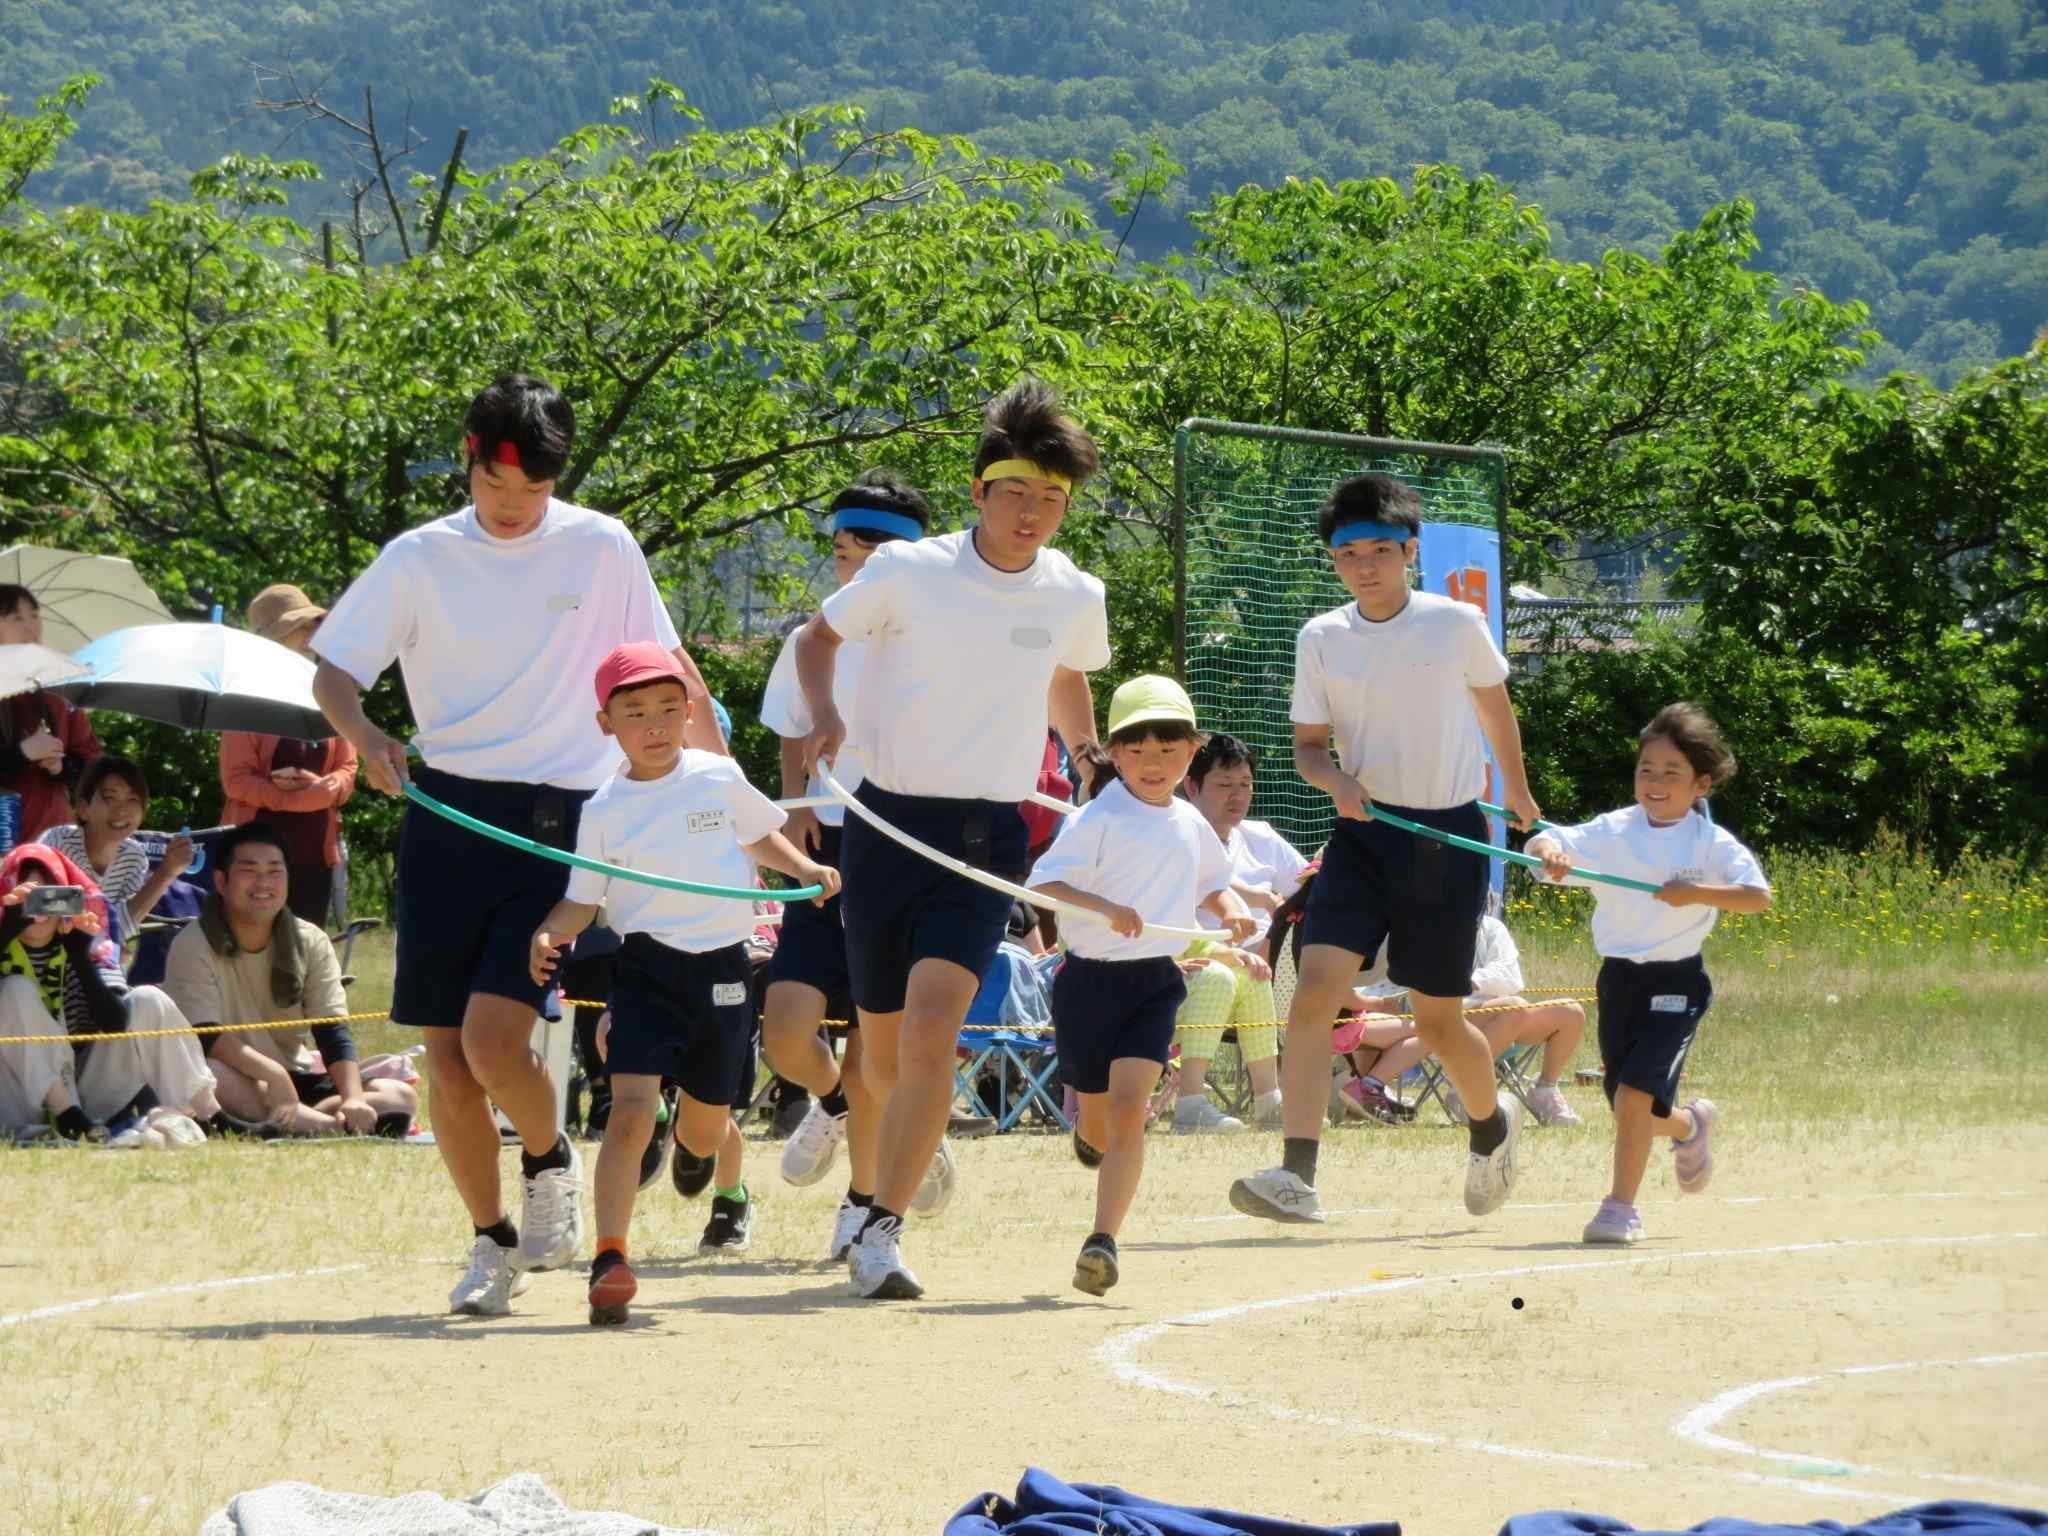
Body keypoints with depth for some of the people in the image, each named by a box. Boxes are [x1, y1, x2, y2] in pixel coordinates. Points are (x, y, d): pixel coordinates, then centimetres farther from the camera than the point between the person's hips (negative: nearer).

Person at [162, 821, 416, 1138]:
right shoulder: (193, 946, -10)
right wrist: (272, 1074, -39)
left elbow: (332, 1031, -6)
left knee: (401, 1096, -14)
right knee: (205, 1075, -40)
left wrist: (353, 1099, -25)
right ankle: (335, 1128, -37)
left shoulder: (311, 943, 4)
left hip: (296, 1080, 4)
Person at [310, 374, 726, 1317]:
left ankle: (549, 1161, 14)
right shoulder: (418, 559, 3)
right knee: (446, 1058, 2)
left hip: (560, 822, -2)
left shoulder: (601, 549, 2)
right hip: (449, 813, 2)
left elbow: (669, 671, 10)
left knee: (493, 1040, -17)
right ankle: (493, 1240, 20)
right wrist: (362, 732, -17)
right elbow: (331, 670, 4)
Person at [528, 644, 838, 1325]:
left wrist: (804, 868, 6)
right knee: (631, 1108, -21)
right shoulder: (604, 810, -1)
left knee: (704, 1130, 14)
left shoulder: (719, 777, 3)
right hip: (646, 968, -2)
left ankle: (728, 1190, 53)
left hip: (722, 968, 2)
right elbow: (583, 898, 1)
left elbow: (758, 834, 21)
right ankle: (610, 1259, -22)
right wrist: (549, 934, -17)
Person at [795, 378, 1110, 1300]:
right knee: (884, 1056, 9)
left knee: (932, 1027, -21)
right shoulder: (908, 572, -7)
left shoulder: (1075, 597, 2)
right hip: (887, 821, 0)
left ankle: (880, 1233, -17)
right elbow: (818, 636, 8)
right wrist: (823, 714, -9)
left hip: (987, 839, 0)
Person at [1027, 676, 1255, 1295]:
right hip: (1090, 978, -2)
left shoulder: (1191, 824, 8)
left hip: (1155, 983, 2)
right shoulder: (1099, 819, -10)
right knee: (1099, 1123, 11)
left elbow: (1212, 883, 26)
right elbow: (1043, 882, -19)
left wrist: (1232, 913, 5)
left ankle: (1104, 1241, -19)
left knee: (1128, 1108, -16)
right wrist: (1103, 906, -33)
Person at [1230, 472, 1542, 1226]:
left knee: (1438, 1021, 6)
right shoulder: (1321, 639, 1)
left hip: (1449, 836, -2)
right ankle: (1297, 1177, -22)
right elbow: (1309, 744, 8)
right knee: (1315, 987, -18)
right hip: (1364, 832, 2)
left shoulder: (1457, 625, -5)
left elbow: (1494, 709, 13)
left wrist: (1517, 793, 26)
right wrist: (1334, 779, -15)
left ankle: (1493, 1123, 39)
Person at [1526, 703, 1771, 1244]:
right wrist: (1549, 853, -30)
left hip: (1675, 981, -4)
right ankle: (1689, 1125, 46)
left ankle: (1621, 1207, -10)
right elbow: (1544, 843, -7)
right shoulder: (1612, 832, 1)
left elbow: (1759, 896, -16)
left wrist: (1698, 893, -28)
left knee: (1637, 1090, -19)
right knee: (1628, 1105, 12)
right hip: (1618, 976, 4)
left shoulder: (1710, 843, -7)